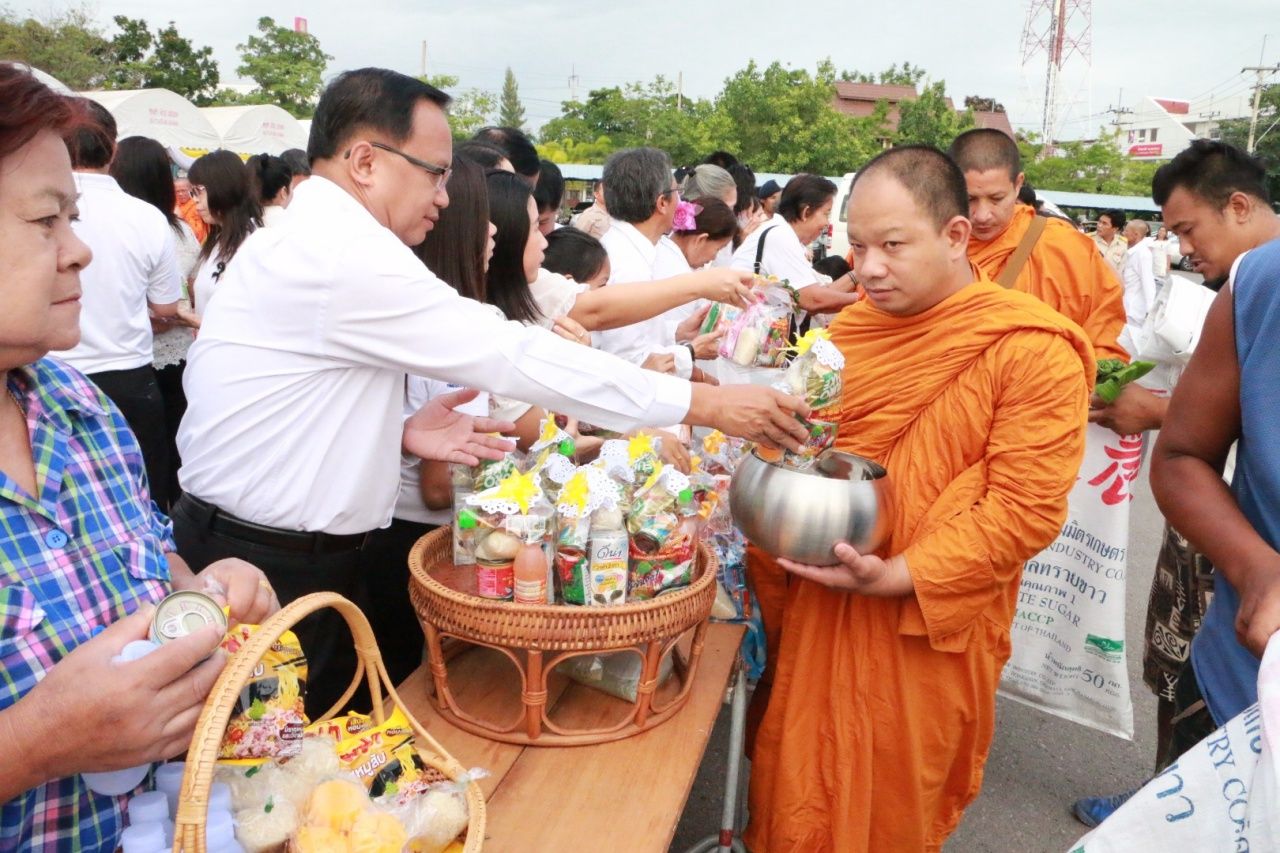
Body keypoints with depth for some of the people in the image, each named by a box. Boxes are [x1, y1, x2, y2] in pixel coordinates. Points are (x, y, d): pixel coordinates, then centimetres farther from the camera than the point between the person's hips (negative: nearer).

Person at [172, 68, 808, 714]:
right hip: (272, 574, -9)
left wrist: (398, 431, -2)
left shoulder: (304, 238, 11)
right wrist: (707, 404, -20)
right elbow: (514, 356, -25)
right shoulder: (345, 251, -22)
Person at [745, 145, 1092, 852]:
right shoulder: (851, 328, 4)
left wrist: (898, 576, -24)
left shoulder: (1034, 351, -15)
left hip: (930, 626, -4)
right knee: (801, 796, 19)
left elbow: (1026, 509, -18)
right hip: (823, 613, 5)